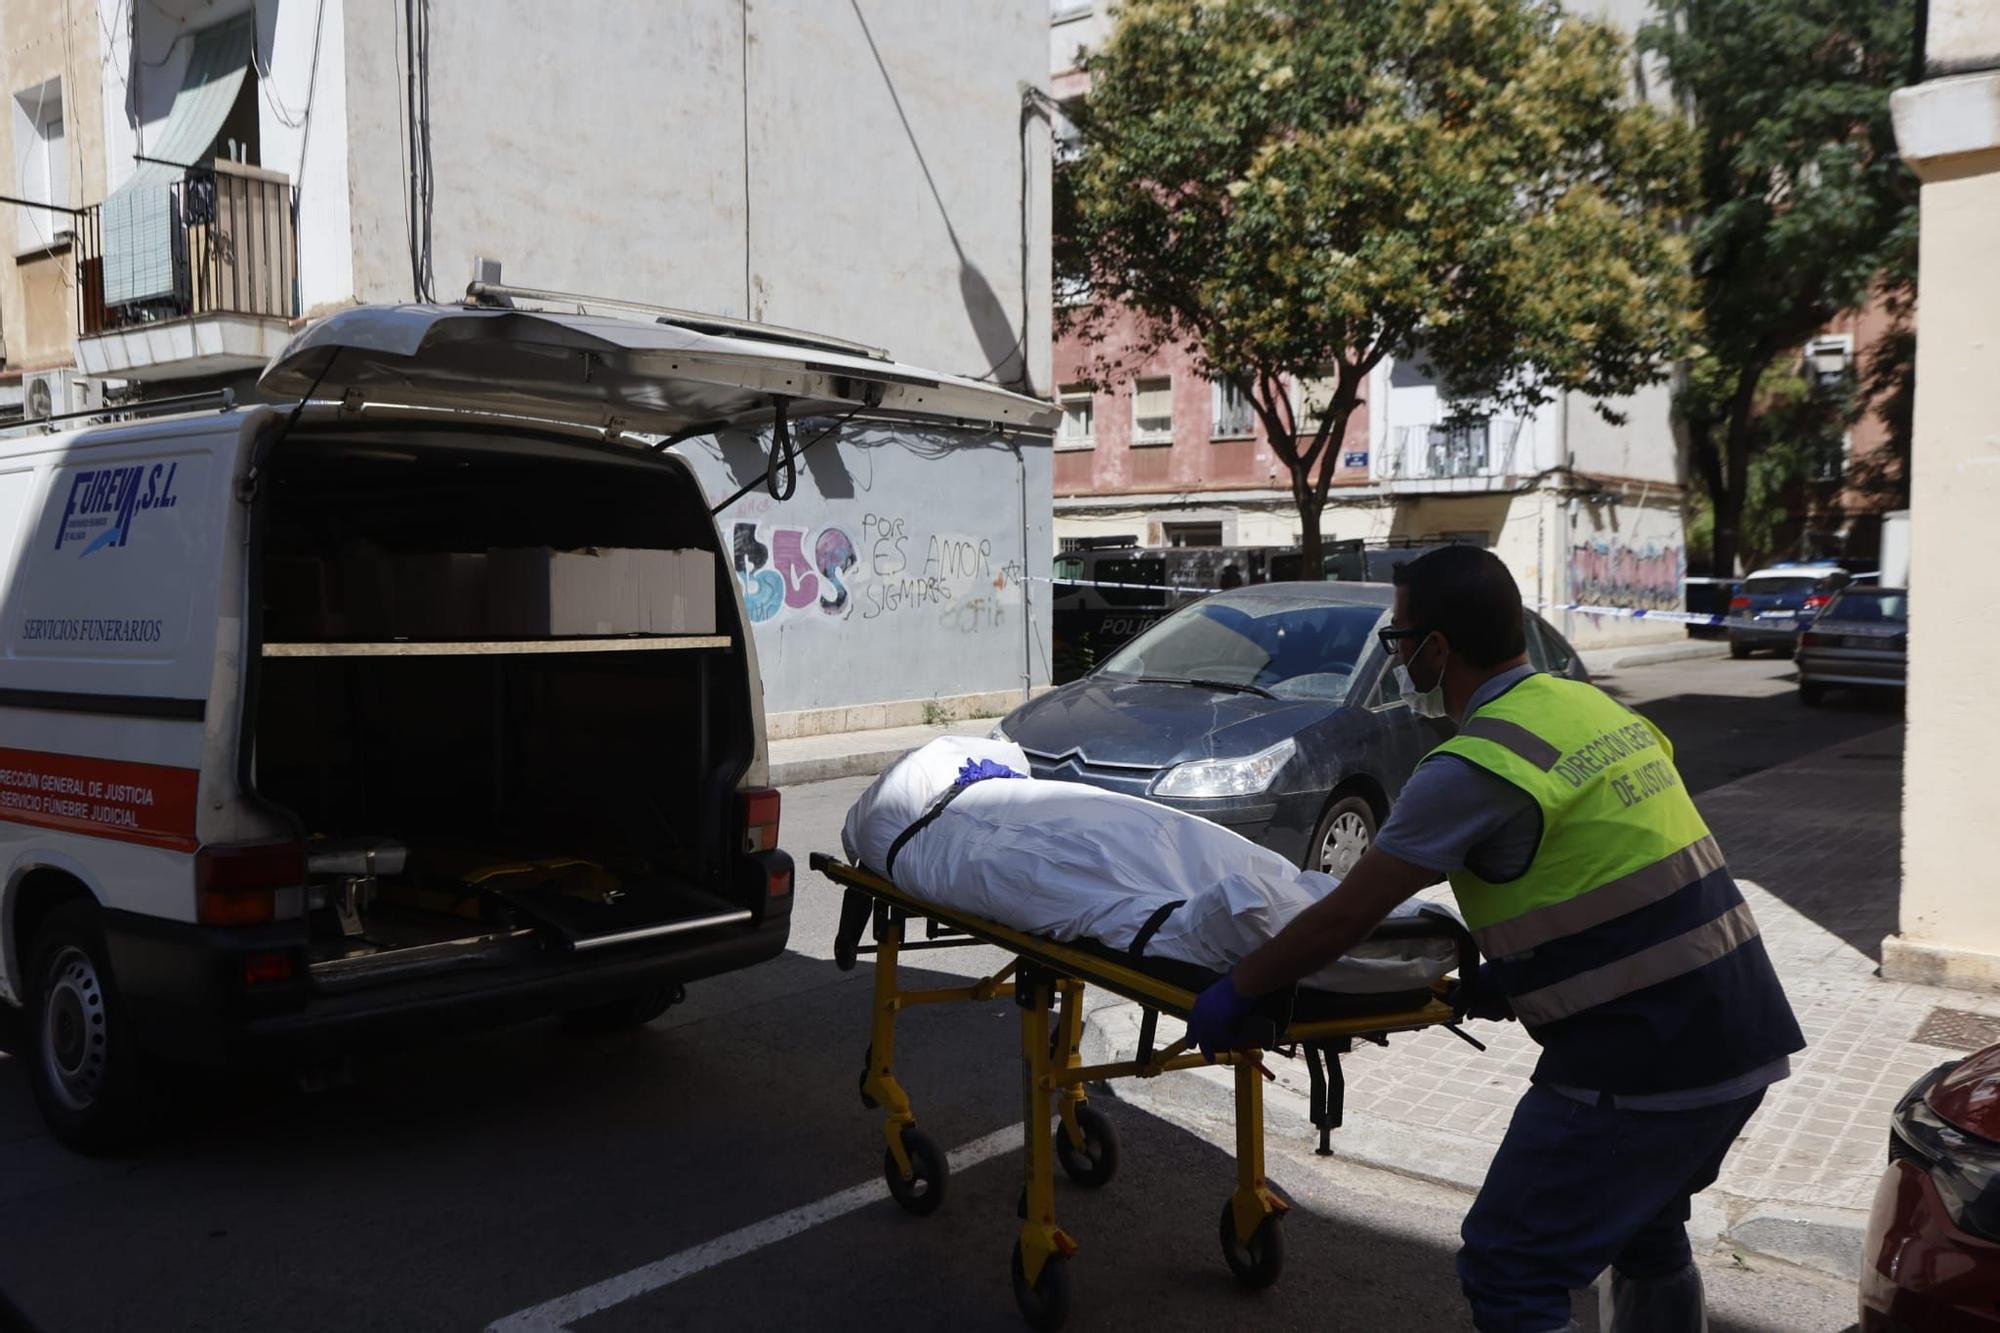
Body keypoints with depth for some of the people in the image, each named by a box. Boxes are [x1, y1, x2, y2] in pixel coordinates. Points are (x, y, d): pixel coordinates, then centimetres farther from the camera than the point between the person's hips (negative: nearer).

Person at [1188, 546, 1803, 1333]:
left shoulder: (1475, 767, -17)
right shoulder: (1596, 707, 9)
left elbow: (1344, 919, -12)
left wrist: (1234, 994, 1)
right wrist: (1518, 973, 15)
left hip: (1641, 1065, -9)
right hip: (1745, 1036, 9)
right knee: (1642, 1228, 29)